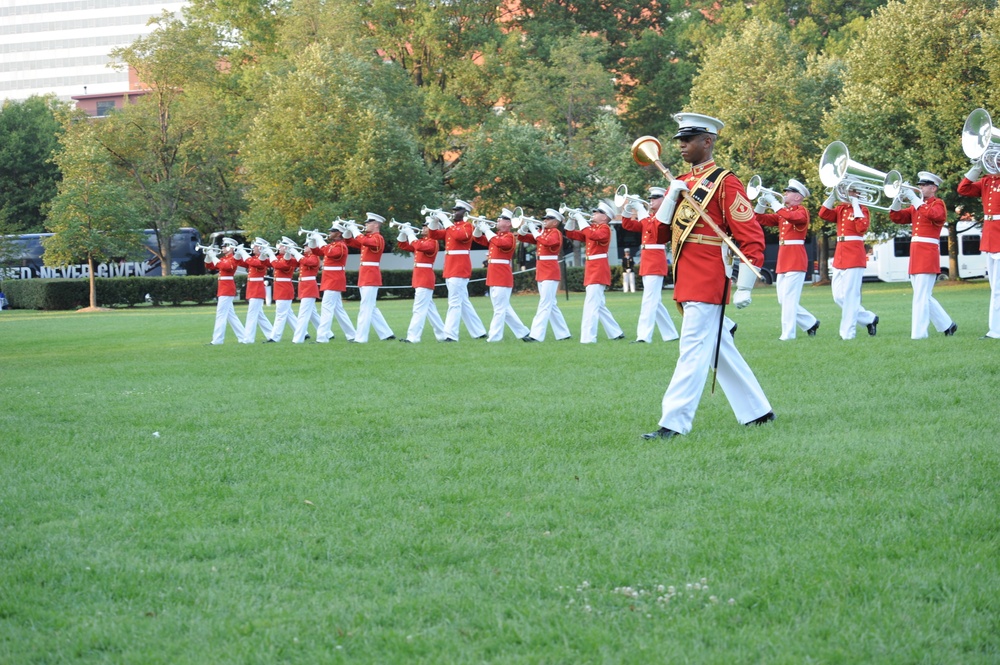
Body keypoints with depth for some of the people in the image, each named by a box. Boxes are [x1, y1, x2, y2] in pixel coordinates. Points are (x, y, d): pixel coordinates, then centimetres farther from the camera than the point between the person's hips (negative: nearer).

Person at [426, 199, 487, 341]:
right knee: (463, 303, 12)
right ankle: (479, 332, 18)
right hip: (450, 269, 9)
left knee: (454, 303, -11)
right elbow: (435, 235, 15)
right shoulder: (451, 226, 18)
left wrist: (445, 220, -22)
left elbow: (459, 235, -26)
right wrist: (435, 222, -2)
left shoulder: (467, 226, -6)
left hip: (459, 269, -9)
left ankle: (451, 335, -14)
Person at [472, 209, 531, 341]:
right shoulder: (496, 235, 17)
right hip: (494, 278, 10)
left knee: (499, 309, -7)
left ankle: (494, 336, -6)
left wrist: (486, 230, -21)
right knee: (504, 308, 14)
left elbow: (499, 243, -29)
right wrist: (479, 227, 2)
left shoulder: (509, 237, -9)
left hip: (502, 278, -10)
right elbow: (478, 238, 21)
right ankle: (523, 332, 20)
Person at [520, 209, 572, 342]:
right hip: (541, 273, 9)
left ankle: (536, 335, -18)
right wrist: (523, 229, -3)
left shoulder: (555, 233, -9)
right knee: (551, 305, 12)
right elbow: (523, 237, 17)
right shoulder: (542, 232, 15)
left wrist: (534, 230, -23)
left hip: (550, 272, -9)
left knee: (545, 304, -12)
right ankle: (563, 333, 19)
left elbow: (547, 241, -30)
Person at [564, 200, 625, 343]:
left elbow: (592, 235, -29)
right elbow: (571, 234, 20)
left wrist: (580, 219, -22)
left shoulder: (605, 229, -8)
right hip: (591, 270, 10)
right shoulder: (592, 228, 18)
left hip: (599, 270, -10)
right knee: (599, 305, 15)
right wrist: (572, 219, 5)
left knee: (591, 304, -14)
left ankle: (588, 337, -18)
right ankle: (616, 333, 23)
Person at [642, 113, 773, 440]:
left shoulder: (725, 182, -7)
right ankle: (758, 411, 23)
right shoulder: (681, 182, 16)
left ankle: (674, 424, -14)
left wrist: (744, 287, -15)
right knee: (720, 350, 14)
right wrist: (672, 198, -4)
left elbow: (752, 237, -11)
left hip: (707, 280, -9)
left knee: (694, 349, -11)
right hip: (687, 279, 9)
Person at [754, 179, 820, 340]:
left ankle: (788, 333, -9)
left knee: (789, 298, -11)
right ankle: (811, 323, 21)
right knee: (783, 300, 9)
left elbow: (791, 217, -28)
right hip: (783, 260, 9)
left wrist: (773, 202, -22)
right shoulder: (783, 212, 19)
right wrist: (762, 203, 0)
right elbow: (761, 219, 17)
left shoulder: (802, 212, -5)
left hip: (796, 259, -9)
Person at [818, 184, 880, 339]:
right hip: (839, 256, 7)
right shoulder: (840, 209, 15)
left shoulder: (861, 209, -2)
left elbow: (862, 227, -20)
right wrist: (833, 195, -6)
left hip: (854, 256, -7)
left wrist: (855, 204, -14)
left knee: (850, 296, -7)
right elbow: (824, 214, -1)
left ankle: (847, 333, -5)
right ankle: (869, 319, 20)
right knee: (838, 296, 7)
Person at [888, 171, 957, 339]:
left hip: (928, 255, -8)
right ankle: (947, 325, 22)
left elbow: (933, 214, -25)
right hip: (915, 255, 8)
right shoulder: (915, 207, 19)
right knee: (924, 297, 12)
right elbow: (896, 217, 13)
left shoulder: (938, 204, -2)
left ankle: (919, 334, -10)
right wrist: (899, 198, -3)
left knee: (921, 297, -11)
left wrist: (913, 197, -22)